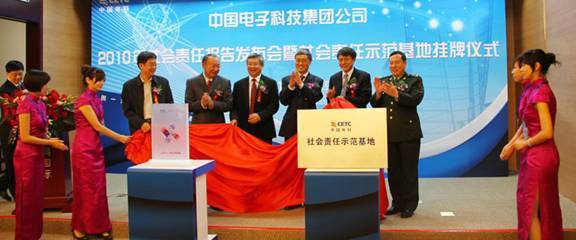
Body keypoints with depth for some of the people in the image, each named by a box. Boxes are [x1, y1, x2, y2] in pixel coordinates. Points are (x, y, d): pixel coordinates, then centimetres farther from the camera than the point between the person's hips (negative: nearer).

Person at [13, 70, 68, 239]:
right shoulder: (25, 105, -16)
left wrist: (52, 140, 3)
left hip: (37, 155, 8)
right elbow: (25, 137, -18)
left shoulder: (40, 104, 9)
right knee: (27, 197, 3)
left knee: (36, 196, 14)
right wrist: (50, 142, -13)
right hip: (26, 156, -8)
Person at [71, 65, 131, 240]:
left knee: (99, 188, 8)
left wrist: (119, 138, 7)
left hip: (96, 147, 8)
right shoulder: (83, 100, -12)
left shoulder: (97, 99, 13)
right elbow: (97, 126, -15)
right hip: (84, 148, -8)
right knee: (86, 188, 0)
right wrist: (120, 138, -10)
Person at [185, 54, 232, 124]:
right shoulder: (192, 82, 2)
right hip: (198, 125, 0)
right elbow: (188, 106, -2)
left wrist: (213, 104, -18)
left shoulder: (225, 82, 2)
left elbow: (229, 105, -3)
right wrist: (201, 103, -20)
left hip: (218, 125, 1)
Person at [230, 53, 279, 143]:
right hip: (243, 128, 2)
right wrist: (234, 118, -10)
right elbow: (234, 106, 9)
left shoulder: (271, 83, 4)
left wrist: (260, 116, -15)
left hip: (264, 130, -1)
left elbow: (274, 105, -2)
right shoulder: (238, 84, 12)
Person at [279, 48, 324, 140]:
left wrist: (301, 84, -18)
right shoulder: (286, 80, 10)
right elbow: (283, 101, 1)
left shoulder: (317, 80, 7)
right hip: (290, 123, 1)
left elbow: (315, 98, -9)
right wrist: (291, 85, -13)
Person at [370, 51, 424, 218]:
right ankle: (397, 203, 20)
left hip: (408, 132, -4)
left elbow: (416, 99, -15)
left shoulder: (415, 80, 3)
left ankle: (409, 205, 12)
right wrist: (378, 93, -16)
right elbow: (375, 105, 5)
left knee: (409, 170, 2)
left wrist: (396, 94, -28)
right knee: (393, 170, 9)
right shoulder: (383, 81, 12)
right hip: (388, 133, 4)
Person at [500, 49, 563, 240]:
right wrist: (511, 144, 5)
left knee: (532, 209, 2)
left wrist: (524, 144, -9)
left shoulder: (540, 92, -18)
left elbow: (547, 132, -23)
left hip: (539, 157, -9)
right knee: (542, 208, 19)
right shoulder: (531, 90, 9)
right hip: (534, 155, 9)